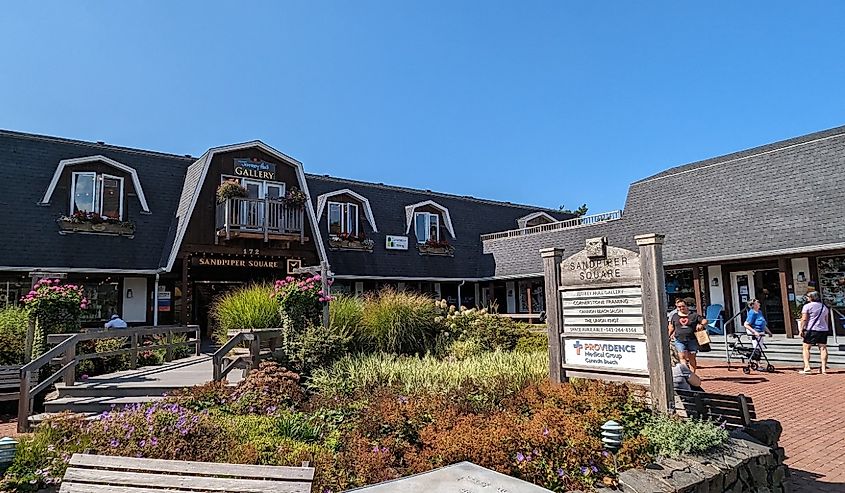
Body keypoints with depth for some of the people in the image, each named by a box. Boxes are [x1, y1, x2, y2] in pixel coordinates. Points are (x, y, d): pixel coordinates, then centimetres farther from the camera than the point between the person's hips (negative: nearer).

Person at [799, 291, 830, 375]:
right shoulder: (824, 307, 15)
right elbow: (826, 320, 19)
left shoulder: (807, 306, -5)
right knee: (823, 348, 6)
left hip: (811, 330, -6)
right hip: (823, 330, 6)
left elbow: (804, 319, -11)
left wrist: (801, 330, -8)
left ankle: (807, 367, -11)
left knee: (806, 348, -1)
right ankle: (824, 368, 5)